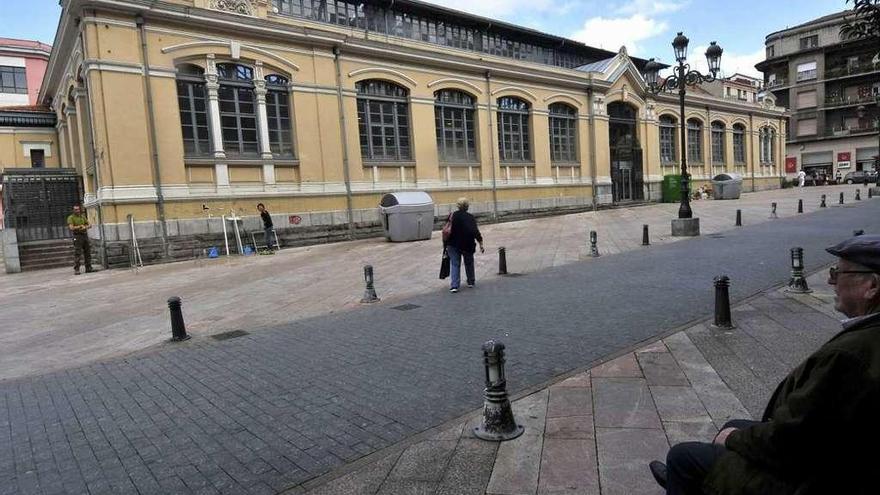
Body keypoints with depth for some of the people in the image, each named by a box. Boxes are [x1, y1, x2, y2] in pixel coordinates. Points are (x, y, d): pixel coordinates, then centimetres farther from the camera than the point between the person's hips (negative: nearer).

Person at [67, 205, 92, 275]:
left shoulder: (83, 216, 15)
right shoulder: (71, 217, -3)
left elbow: (88, 225, 11)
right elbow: (71, 227, -15)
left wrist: (85, 227, -9)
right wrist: (80, 226, -7)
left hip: (85, 235, 6)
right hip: (77, 236, -6)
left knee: (87, 252, 6)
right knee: (77, 254, -9)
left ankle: (88, 268, 12)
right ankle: (76, 270, -7)